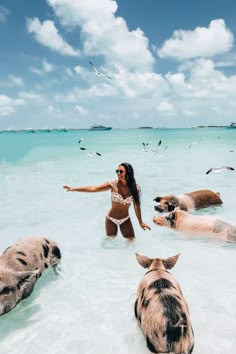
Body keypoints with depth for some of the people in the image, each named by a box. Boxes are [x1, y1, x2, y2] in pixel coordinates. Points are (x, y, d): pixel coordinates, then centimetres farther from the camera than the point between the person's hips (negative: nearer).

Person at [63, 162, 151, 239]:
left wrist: (141, 222, 1)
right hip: (111, 219, -1)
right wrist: (74, 189, -24)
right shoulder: (113, 184, -19)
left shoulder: (135, 188, -15)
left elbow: (136, 206, -5)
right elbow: (93, 188, -19)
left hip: (125, 220, 1)